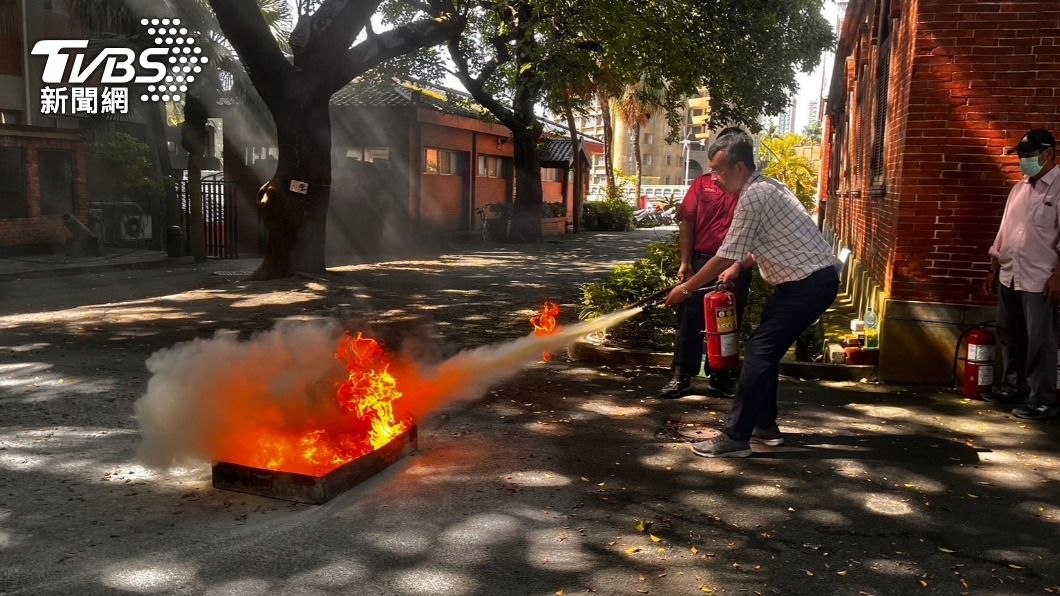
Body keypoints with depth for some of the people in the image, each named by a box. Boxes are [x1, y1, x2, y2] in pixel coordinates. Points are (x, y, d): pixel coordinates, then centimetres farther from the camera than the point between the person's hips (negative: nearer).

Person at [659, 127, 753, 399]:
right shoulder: (702, 184, 5)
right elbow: (687, 222, 3)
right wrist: (685, 262, -4)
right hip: (702, 260, 0)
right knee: (690, 317, 1)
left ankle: (721, 376, 23)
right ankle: (681, 376, 8)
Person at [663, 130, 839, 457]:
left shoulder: (753, 196, -17)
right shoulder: (766, 186, 14)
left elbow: (724, 257, -16)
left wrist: (685, 288, -7)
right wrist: (737, 268, 21)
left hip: (808, 283, -10)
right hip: (814, 278, 10)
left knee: (759, 352, -10)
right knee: (767, 350, 15)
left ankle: (735, 438, -8)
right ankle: (765, 425, 24)